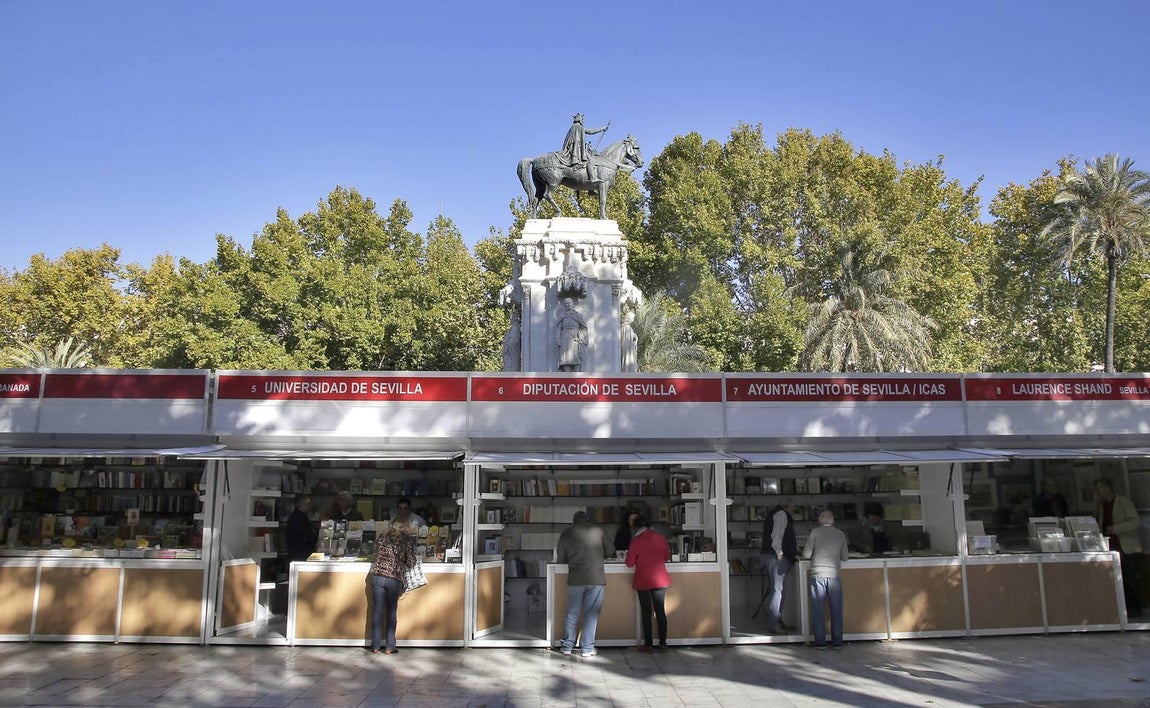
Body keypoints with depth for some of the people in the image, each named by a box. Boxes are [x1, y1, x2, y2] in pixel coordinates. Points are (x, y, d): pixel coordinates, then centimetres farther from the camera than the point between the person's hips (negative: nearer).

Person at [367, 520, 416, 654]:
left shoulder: (381, 538, 8)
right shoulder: (406, 542, 0)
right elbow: (411, 563, 3)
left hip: (377, 577, 2)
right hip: (394, 580, -2)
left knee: (377, 611, 8)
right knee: (392, 613, 9)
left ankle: (375, 646, 12)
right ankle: (389, 647, 11)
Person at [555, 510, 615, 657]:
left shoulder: (566, 533, 6)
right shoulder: (597, 531, 4)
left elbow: (560, 558, 7)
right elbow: (610, 551, 12)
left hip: (575, 579, 1)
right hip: (596, 579, -1)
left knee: (572, 613, 12)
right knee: (591, 614, 6)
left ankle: (567, 646, 19)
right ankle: (587, 648, 9)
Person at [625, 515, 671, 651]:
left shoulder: (636, 540, -11)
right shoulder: (660, 538, 0)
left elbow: (630, 563, -8)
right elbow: (667, 557, 11)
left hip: (643, 581, -3)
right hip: (660, 580, 3)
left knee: (646, 612, 5)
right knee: (661, 611, 9)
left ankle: (648, 644, 6)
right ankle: (663, 643, 10)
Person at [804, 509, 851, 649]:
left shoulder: (815, 533, 0)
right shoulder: (841, 534, 6)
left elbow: (806, 555, -1)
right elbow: (845, 557, 9)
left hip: (817, 575, -1)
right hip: (834, 575, 2)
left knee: (818, 609, 4)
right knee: (836, 609, 10)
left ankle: (820, 641, 4)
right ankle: (837, 641, 12)